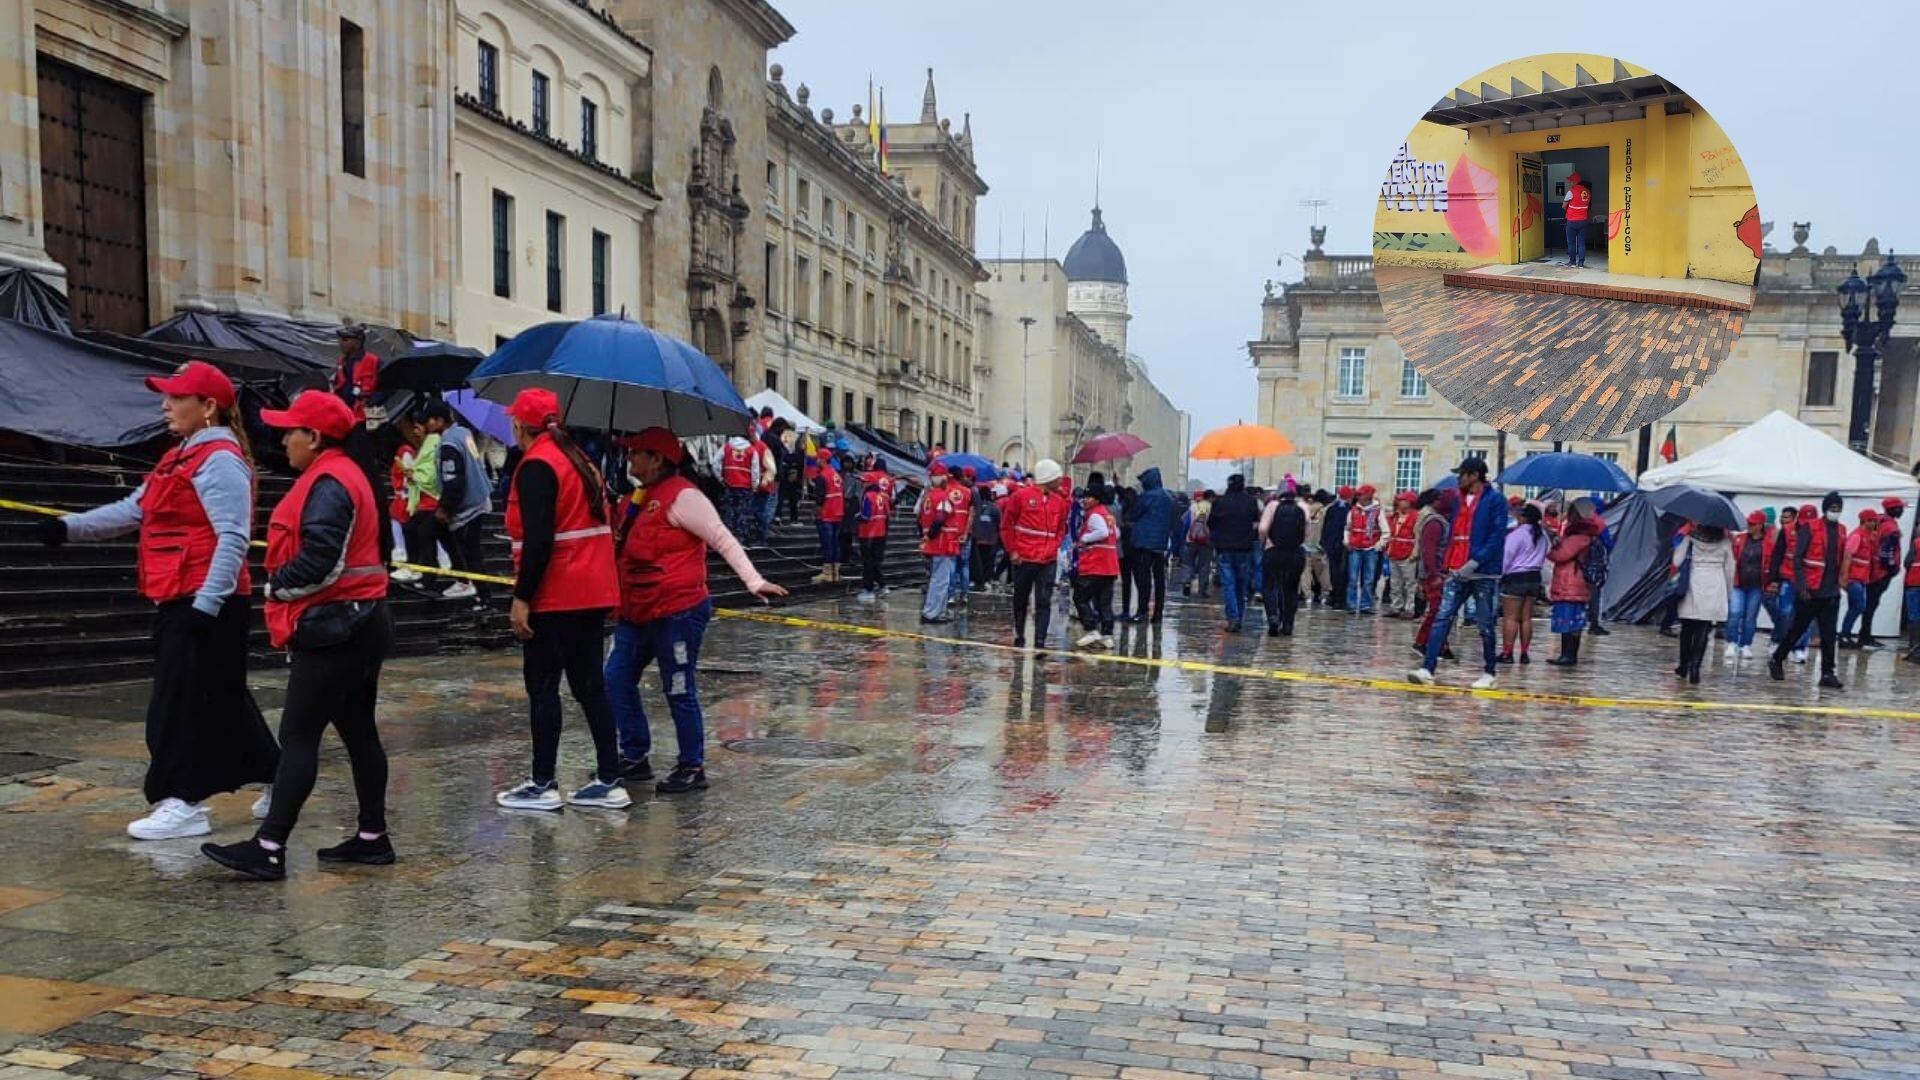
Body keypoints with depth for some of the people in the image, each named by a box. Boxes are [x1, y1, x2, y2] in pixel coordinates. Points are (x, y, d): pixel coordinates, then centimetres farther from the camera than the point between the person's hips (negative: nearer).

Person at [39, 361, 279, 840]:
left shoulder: (220, 459, -14)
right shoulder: (181, 457, 18)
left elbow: (232, 538, -21)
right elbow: (133, 510, 17)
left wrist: (207, 602, -24)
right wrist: (69, 527, 6)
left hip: (206, 602, -10)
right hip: (178, 601, 10)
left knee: (182, 701, -4)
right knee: (221, 698, 15)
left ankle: (183, 803, 5)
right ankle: (275, 780, 25)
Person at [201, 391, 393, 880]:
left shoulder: (328, 483, -15)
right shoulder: (344, 475, 17)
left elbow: (320, 561, -24)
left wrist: (278, 586, -8)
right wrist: (286, 584, 8)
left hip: (333, 629, -10)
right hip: (361, 624, 10)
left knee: (298, 735, -6)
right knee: (359, 730, 13)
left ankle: (269, 848, -2)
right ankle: (372, 837, 20)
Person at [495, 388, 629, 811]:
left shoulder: (536, 466, -12)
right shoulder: (579, 460, 15)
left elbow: (538, 538, -21)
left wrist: (522, 597, -18)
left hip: (555, 597, -8)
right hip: (594, 593, 8)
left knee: (542, 686, 0)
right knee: (589, 683, 11)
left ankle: (542, 786, 6)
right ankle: (609, 781, 13)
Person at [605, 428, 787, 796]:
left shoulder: (682, 495, -13)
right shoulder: (641, 497, 15)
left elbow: (723, 539, -16)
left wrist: (754, 582, -23)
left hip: (677, 612, -10)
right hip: (637, 613, 10)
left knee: (680, 692, 0)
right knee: (616, 682, 11)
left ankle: (692, 768, 14)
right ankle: (635, 758, 23)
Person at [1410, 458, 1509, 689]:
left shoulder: (1494, 500, -7)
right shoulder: (1461, 500, 15)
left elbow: (1497, 537, -14)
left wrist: (1475, 562, -21)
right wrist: (1448, 563, 10)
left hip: (1483, 573, -6)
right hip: (1457, 572, 6)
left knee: (1484, 624, 5)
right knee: (1443, 618, -3)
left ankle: (1489, 674, 17)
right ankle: (1427, 669, -8)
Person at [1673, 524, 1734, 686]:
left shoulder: (1691, 537, -3)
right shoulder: (1725, 542, 2)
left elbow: (1677, 561, -10)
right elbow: (1729, 570, 7)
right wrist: (1729, 594, 16)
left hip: (1693, 587, 0)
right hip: (1715, 588, 0)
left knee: (1687, 629, 12)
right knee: (1703, 631, -1)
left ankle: (1684, 667, 21)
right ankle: (1694, 669, -11)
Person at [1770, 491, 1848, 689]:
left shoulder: (1841, 530, 10)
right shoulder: (1809, 528, -7)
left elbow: (1840, 559, 18)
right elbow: (1798, 558, -10)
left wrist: (1837, 582, 14)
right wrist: (1801, 586, -15)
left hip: (1831, 592, 5)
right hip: (1810, 591, -5)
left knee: (1830, 634, 1)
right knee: (1797, 628, 5)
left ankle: (1827, 673, 4)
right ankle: (1776, 660, 22)